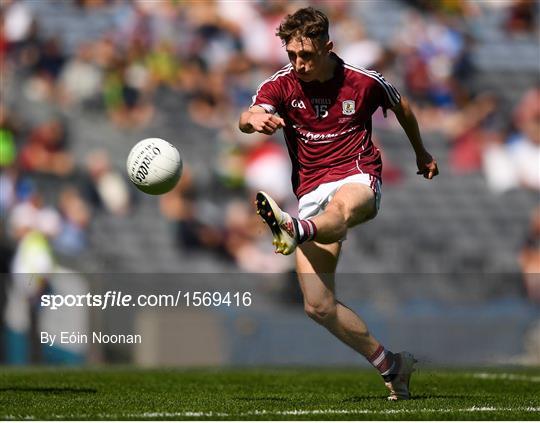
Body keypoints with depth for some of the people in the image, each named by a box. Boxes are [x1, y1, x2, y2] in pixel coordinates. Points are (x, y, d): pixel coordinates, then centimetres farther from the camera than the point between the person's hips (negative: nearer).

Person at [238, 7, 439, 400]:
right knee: (318, 306, -8)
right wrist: (254, 119, -46)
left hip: (359, 179, -3)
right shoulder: (281, 84, 1)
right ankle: (392, 366, 4)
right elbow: (247, 118, -20)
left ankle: (295, 231, -77)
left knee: (338, 209, -44)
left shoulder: (364, 82, 1)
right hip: (311, 192, 3)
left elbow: (401, 107, 22)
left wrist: (422, 154, 37)